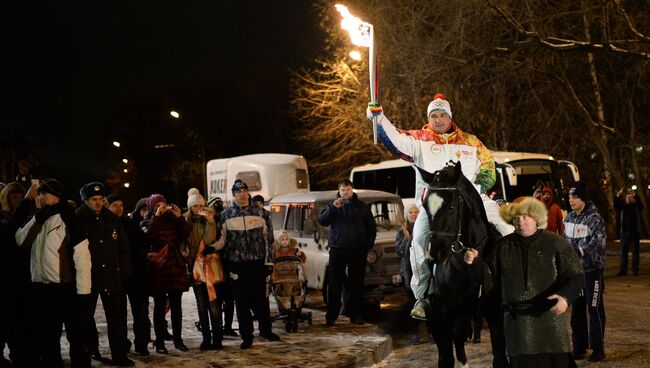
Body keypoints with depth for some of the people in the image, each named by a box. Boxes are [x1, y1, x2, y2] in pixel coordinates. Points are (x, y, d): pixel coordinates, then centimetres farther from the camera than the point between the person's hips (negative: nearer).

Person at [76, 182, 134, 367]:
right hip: (87, 276, -2)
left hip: (111, 276, 2)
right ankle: (91, 350, 28)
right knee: (86, 316, 12)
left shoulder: (113, 220, 6)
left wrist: (125, 273, 3)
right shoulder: (78, 220, -4)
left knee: (116, 317, 2)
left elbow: (124, 248, 8)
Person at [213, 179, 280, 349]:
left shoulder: (258, 212, 4)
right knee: (242, 301, 5)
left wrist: (268, 260, 2)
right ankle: (247, 336, 14)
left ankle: (265, 329, 26)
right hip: (237, 264, 0)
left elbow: (266, 236, 6)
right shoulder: (226, 214, 3)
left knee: (261, 297, 7)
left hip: (257, 262, 0)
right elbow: (222, 239, 5)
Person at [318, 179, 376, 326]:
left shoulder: (361, 207, 10)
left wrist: (369, 243, 2)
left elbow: (371, 226, 14)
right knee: (334, 284, -2)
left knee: (357, 284, 5)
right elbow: (321, 221, -6)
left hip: (358, 251, 1)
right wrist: (333, 208, -18)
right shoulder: (332, 206, 8)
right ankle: (331, 316, 1)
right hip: (337, 250, -1)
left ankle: (355, 316, 12)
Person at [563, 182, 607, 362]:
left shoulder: (595, 219, -14)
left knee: (594, 310, -2)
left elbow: (596, 244, -22)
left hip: (592, 271, -7)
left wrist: (577, 250, -28)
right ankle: (579, 347, 23)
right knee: (577, 310, 13)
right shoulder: (569, 217, 8)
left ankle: (598, 349, 9)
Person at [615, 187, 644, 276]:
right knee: (623, 252, 4)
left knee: (635, 251, 2)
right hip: (624, 232, 2)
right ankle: (623, 270, 8)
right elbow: (615, 206, -14)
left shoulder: (636, 207, 1)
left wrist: (634, 195, -31)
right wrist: (618, 196, -28)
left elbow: (641, 205, -21)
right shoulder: (622, 207, 5)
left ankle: (635, 270, 7)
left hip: (634, 232, -2)